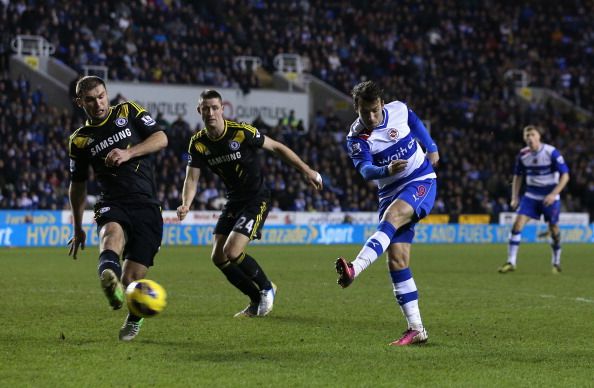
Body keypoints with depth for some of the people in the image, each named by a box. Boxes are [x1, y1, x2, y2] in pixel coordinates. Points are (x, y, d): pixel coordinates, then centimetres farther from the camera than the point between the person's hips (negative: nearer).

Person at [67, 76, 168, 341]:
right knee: (113, 232, -38)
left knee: (131, 279, -8)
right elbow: (77, 186, 25)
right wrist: (78, 229, 27)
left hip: (147, 206, -1)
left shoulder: (128, 111, 11)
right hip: (112, 204, 1)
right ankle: (108, 272, -72)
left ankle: (134, 317, 26)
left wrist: (129, 153, -13)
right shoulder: (80, 140, 15)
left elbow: (161, 139, 2)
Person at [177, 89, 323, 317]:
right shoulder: (198, 143, -5)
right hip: (234, 202, 7)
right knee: (218, 257, 0)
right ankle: (257, 300, 18)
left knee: (232, 252, -19)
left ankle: (267, 289, 8)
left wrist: (306, 171, -9)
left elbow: (277, 147, -9)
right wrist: (186, 205, -25)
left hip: (257, 199, -6)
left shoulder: (241, 132, -19)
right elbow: (191, 179, -5)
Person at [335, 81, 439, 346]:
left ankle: (355, 269, -53)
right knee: (396, 260, -8)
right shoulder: (356, 138, -9)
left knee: (392, 217, -33)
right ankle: (416, 329, -4)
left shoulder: (399, 110, -4)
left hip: (421, 182, -2)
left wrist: (432, 148, 25)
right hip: (391, 193, 2)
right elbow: (365, 170, -27)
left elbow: (417, 125, 20)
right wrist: (386, 170, -45)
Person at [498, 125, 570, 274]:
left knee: (554, 229, 3)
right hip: (531, 195, 3)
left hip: (550, 196, -3)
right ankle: (511, 262, -9)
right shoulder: (523, 154, -3)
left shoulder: (551, 152, -15)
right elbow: (518, 176, 11)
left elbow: (565, 175, -12)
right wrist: (515, 197, 2)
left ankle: (556, 262, 26)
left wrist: (553, 194, -22)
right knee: (517, 223, -12)